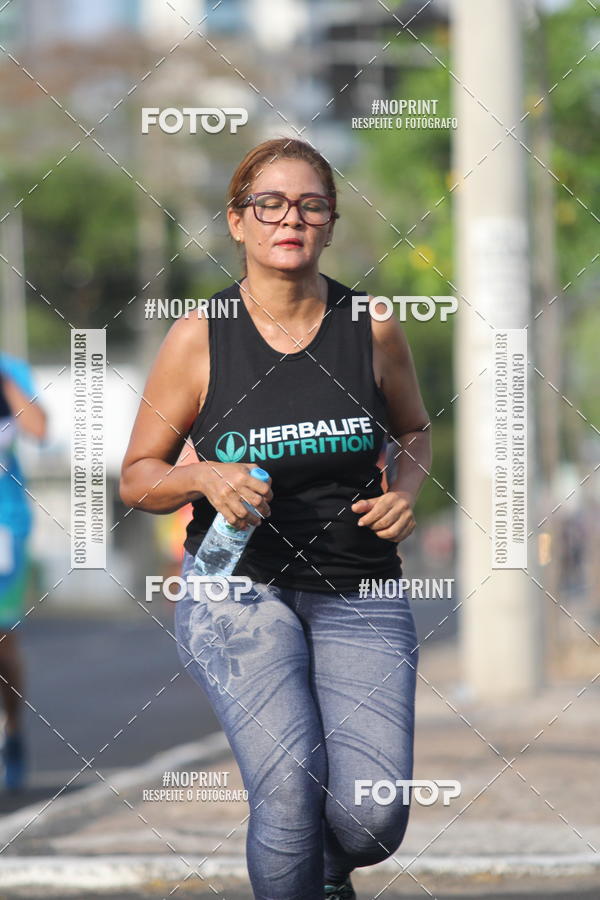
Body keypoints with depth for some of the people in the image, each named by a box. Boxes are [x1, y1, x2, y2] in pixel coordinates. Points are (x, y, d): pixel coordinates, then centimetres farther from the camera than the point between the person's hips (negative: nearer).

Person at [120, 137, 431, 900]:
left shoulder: (372, 330, 2)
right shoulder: (197, 338, -2)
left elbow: (415, 432, 21)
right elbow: (137, 478, 5)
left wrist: (406, 491, -1)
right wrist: (204, 478, -15)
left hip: (359, 596, 2)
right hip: (237, 587, -2)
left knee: (372, 820, -12)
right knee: (291, 791, -25)